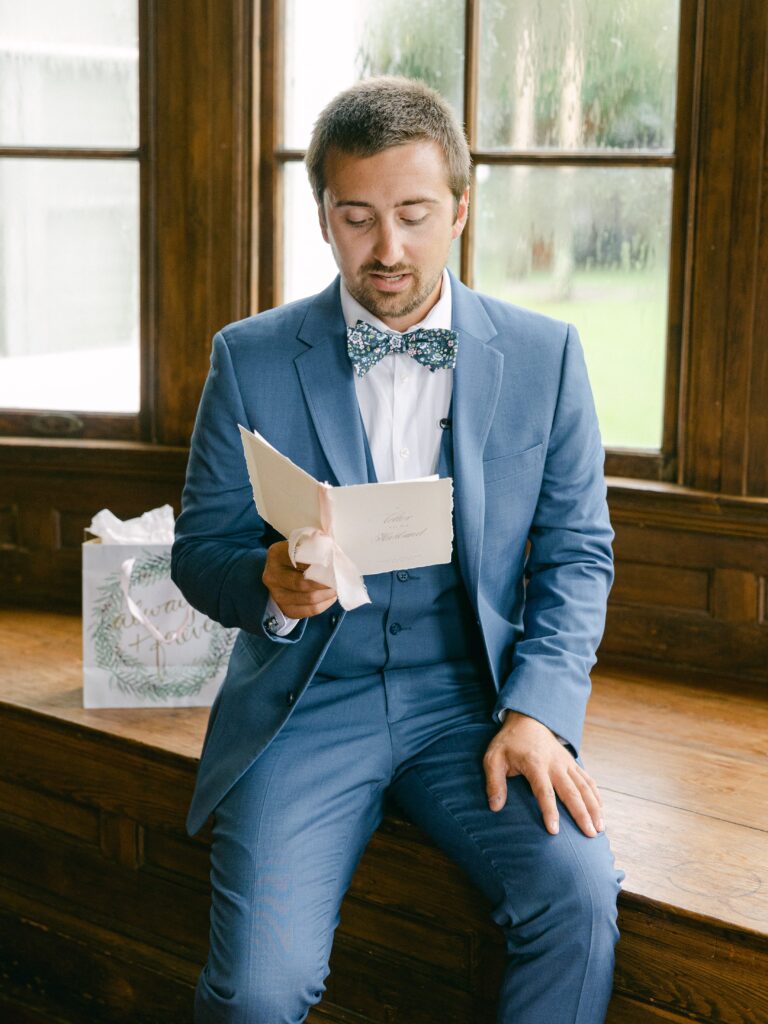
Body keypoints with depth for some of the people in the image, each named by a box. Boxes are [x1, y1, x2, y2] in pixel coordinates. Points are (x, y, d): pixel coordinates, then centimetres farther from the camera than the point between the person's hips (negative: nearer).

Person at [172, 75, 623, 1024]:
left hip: (470, 697, 1)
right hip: (306, 702, -1)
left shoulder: (544, 355, 4)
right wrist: (269, 586, -19)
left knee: (578, 895, -25)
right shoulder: (251, 358, 2)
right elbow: (200, 551, 5)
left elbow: (576, 553, 6)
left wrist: (536, 710, -9)